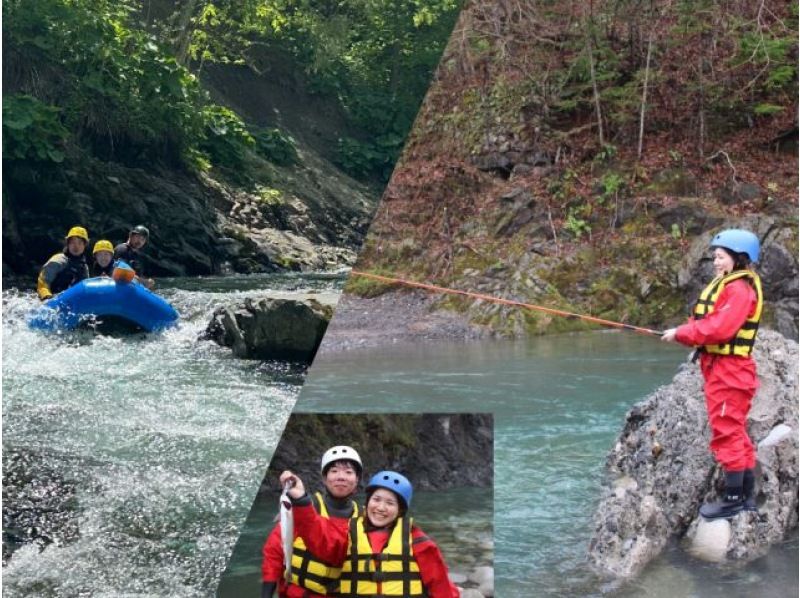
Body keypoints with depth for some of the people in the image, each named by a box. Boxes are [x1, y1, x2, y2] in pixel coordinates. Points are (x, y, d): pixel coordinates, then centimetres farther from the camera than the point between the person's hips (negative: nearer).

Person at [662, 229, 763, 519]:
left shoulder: (739, 289, -16)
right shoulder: (727, 285, 17)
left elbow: (719, 328, -25)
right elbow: (710, 325, 15)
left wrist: (680, 333, -16)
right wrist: (685, 334, -3)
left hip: (729, 372, -11)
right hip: (720, 368, 11)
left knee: (727, 433, -7)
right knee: (736, 433, 14)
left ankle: (734, 498, -2)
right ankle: (746, 495, 20)